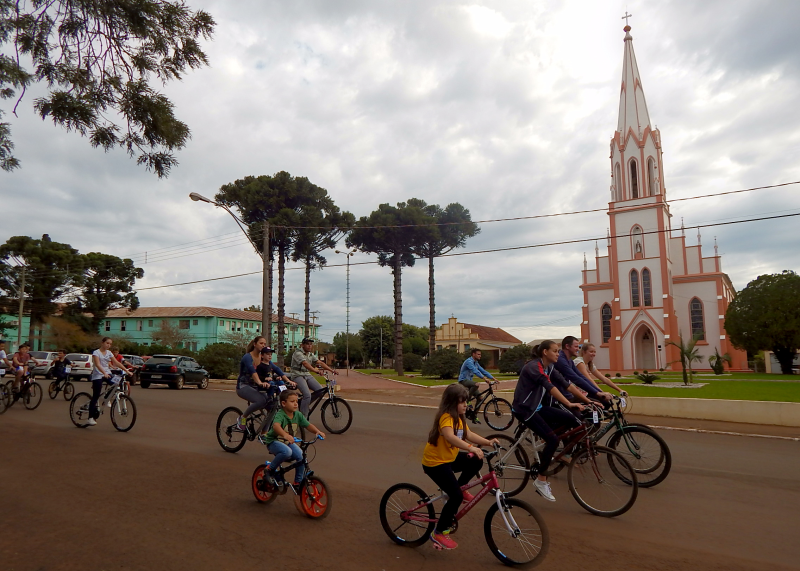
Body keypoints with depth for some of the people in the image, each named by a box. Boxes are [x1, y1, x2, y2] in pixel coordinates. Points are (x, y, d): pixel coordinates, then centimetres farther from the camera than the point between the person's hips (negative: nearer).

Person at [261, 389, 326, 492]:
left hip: (288, 442, 6)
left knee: (300, 456, -16)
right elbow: (276, 426, -46)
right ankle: (269, 471, -12)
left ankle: (298, 483, 2)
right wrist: (285, 435, -64)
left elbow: (308, 425, -3)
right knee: (287, 452, -36)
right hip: (274, 442, -6)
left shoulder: (298, 415, -5)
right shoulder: (280, 415, -26)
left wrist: (317, 431, -23)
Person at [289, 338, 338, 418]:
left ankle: (303, 402, 11)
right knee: (307, 395, -25)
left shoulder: (310, 355, 12)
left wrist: (332, 370, -11)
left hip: (307, 375, 8)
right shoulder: (298, 353, -14)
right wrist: (316, 371, -47)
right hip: (298, 375, -8)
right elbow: (305, 363, -31)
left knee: (320, 390, -9)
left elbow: (320, 363, 2)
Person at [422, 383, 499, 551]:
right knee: (456, 497, -13)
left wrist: (488, 442, -11)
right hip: (435, 463, -9)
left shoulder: (459, 418, 8)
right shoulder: (446, 417, -24)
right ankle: (439, 533, 3)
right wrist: (471, 448, -53)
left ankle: (459, 488, 14)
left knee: (476, 461, -4)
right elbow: (450, 436, -43)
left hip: (449, 458, 9)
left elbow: (469, 434, 3)